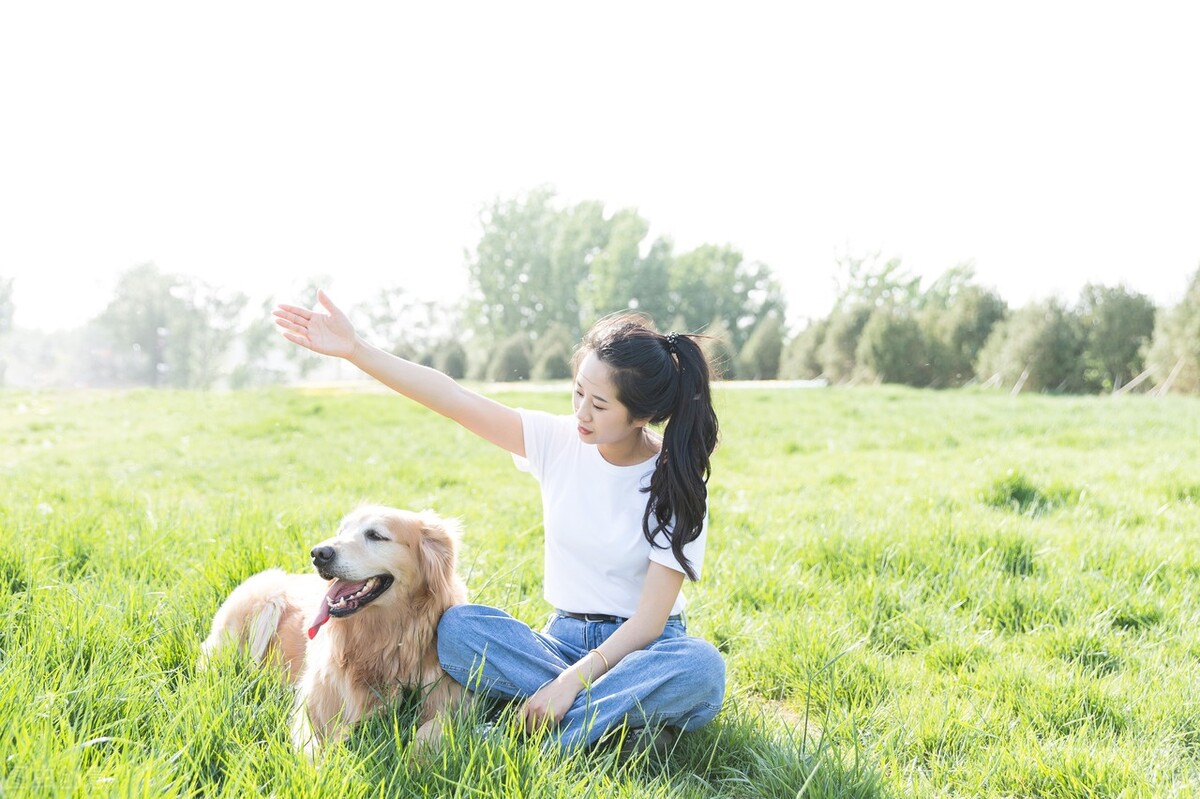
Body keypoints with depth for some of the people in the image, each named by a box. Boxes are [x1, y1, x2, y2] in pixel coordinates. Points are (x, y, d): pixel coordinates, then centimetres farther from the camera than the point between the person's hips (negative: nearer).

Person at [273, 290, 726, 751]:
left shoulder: (678, 485, -13)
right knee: (457, 627, -25)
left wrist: (572, 680, -29)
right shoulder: (558, 441, -4)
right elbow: (454, 400, -14)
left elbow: (650, 619, -18)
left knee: (700, 666, -37)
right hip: (563, 638, 3)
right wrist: (354, 350, -23)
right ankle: (629, 710, -26)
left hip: (641, 645, -3)